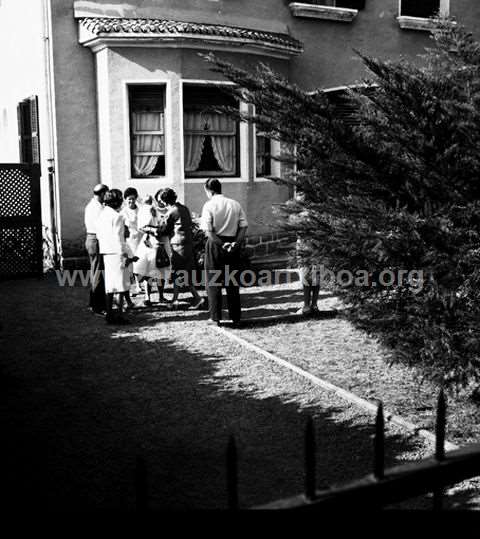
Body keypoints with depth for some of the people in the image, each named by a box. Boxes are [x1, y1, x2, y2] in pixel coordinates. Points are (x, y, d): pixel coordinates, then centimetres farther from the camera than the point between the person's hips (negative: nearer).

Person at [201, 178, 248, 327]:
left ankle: (215, 317, 4)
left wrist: (222, 244, -13)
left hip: (215, 244, -4)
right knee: (232, 282, 11)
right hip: (232, 245, 4)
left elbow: (208, 231, -15)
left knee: (213, 282, 5)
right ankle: (236, 317, 15)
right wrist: (236, 243, -5)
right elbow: (244, 227, -1)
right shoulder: (235, 204, 5)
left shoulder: (209, 205, -8)